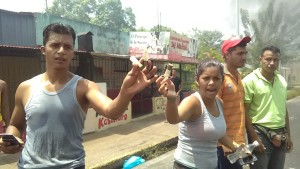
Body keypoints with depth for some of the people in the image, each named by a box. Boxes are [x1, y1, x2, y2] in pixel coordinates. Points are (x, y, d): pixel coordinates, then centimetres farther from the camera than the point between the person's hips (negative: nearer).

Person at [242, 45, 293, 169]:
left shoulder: (282, 80, 8)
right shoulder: (250, 80, -11)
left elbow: (284, 109, 16)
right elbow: (245, 112, -12)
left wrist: (288, 134, 15)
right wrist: (254, 138, -14)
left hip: (280, 135, 6)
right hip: (261, 133, -6)